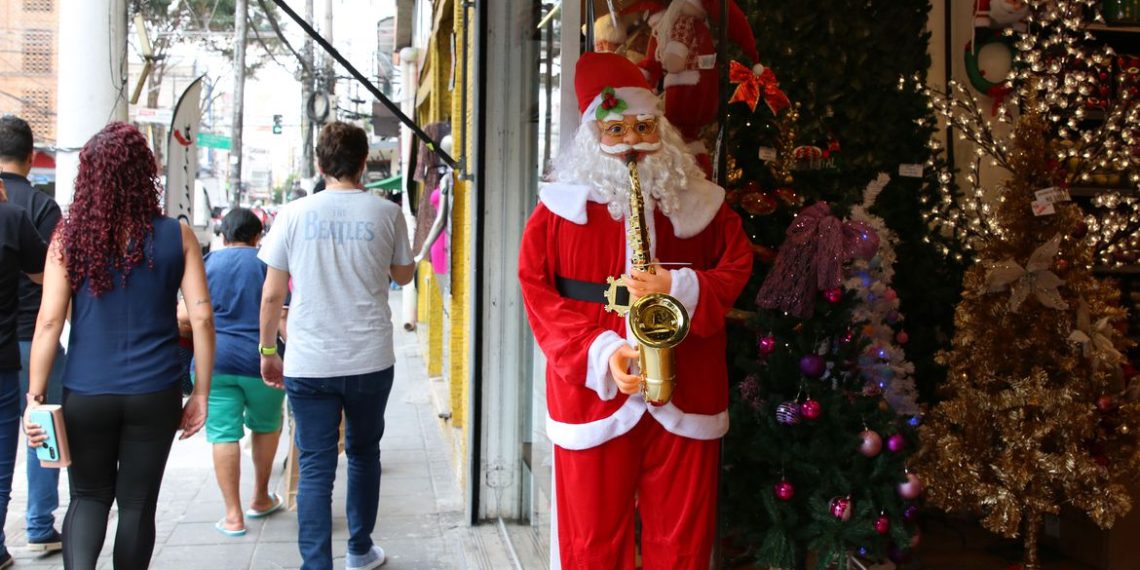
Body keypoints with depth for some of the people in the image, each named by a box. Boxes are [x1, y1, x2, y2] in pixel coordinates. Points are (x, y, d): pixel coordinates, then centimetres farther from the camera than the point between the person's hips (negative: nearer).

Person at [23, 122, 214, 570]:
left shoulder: (69, 236, -3)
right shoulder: (177, 236, -4)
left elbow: (49, 322, -5)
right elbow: (202, 318, -6)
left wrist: (35, 397, 1)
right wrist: (201, 393, 2)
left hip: (85, 395, 1)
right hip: (154, 395, 0)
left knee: (88, 496, 18)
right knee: (137, 503, 13)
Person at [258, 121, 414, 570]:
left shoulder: (295, 214, -3)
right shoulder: (386, 213, -3)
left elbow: (271, 294, 0)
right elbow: (403, 275, 13)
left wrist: (268, 351, 12)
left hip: (309, 365, -1)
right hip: (370, 361, 1)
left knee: (315, 469, 5)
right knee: (363, 454, 20)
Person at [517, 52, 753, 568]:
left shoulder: (698, 200, 5)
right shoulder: (563, 203, 1)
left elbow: (737, 270, 6)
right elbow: (538, 292, -2)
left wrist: (677, 287, -14)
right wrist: (599, 353, -15)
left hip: (685, 394, 1)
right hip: (593, 391, -1)